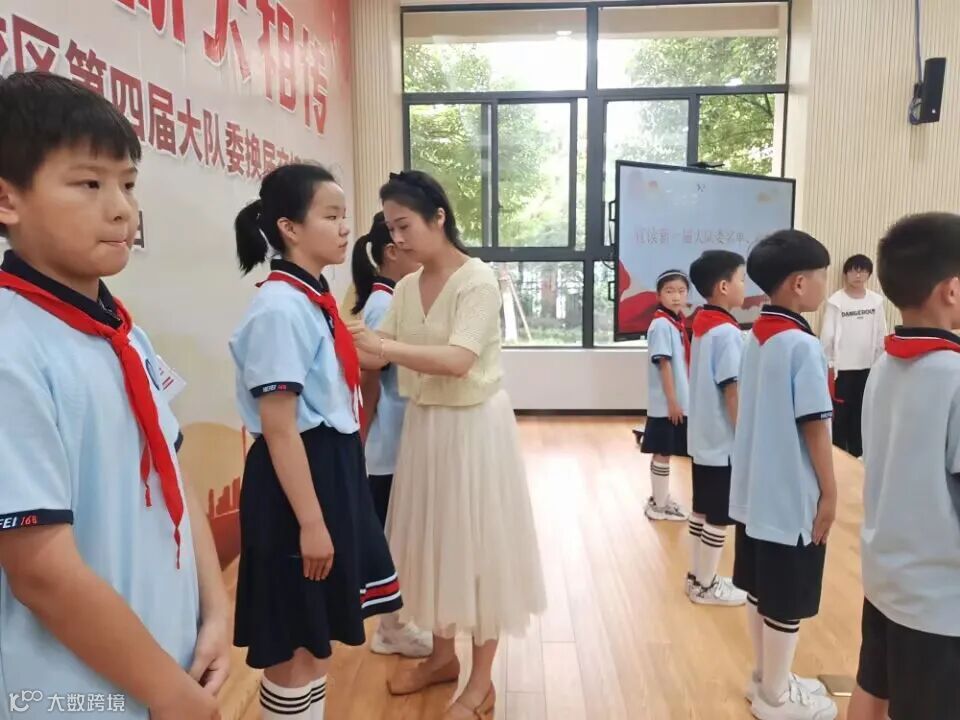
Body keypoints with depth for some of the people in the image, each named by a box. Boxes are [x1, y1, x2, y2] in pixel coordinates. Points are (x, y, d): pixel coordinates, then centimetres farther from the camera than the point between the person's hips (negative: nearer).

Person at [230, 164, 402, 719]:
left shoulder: (316, 299, 8)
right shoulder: (281, 308, -19)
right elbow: (278, 426, -22)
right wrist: (310, 521, -20)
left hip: (335, 467, 9)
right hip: (298, 478, -9)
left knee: (321, 635, 23)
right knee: (296, 642, 9)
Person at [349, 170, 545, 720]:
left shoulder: (479, 281, -16)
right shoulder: (406, 288, 5)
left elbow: (457, 361, -28)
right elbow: (382, 356, 3)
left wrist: (383, 344, -31)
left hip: (474, 426, -7)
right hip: (425, 424, 7)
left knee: (477, 541, 4)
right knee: (434, 538, 16)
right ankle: (443, 655, 37)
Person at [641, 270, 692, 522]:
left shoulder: (677, 323, 10)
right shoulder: (662, 324, -16)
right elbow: (664, 364, -18)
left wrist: (680, 400, 14)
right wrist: (672, 401, -18)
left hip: (679, 401, 8)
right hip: (667, 403, -8)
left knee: (666, 452, 16)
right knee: (663, 453, 2)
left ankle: (661, 498, 29)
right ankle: (659, 505, 13)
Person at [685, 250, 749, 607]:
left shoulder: (702, 323, 8)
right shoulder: (727, 333, -19)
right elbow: (732, 393, -20)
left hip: (703, 436, 9)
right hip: (724, 441, -9)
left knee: (702, 510, 17)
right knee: (719, 516, 5)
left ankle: (697, 576, 29)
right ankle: (706, 586, 18)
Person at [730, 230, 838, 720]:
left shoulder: (756, 337, 6)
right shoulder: (802, 345, -19)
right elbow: (814, 426, -18)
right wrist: (829, 492, -8)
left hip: (756, 488, 8)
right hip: (793, 495, -8)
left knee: (760, 589, 18)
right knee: (786, 601, 7)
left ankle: (766, 677, 34)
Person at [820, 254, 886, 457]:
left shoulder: (876, 300, 2)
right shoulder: (836, 301, -8)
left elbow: (881, 333, 7)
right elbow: (827, 334, -7)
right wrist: (829, 363, -6)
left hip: (869, 366, 3)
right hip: (843, 367, -3)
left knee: (861, 411, 12)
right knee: (840, 411, 2)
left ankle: (857, 454, 23)